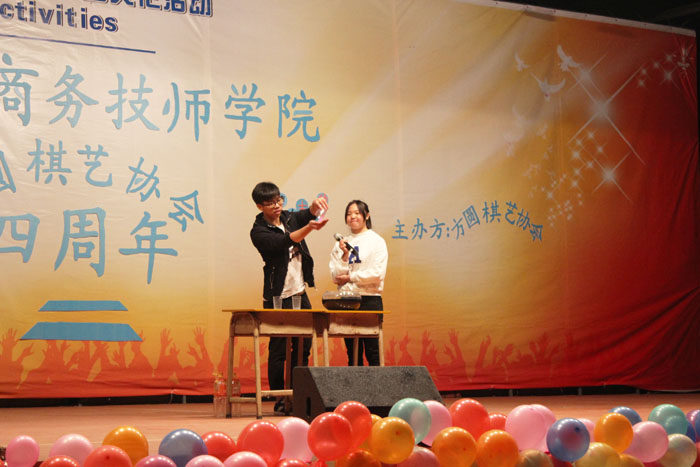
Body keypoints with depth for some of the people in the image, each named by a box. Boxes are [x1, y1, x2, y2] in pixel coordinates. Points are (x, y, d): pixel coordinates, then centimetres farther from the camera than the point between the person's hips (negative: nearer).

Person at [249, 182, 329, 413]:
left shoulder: (290, 218, 9)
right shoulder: (258, 232, -9)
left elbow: (309, 214, -7)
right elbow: (284, 241, -25)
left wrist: (315, 206, -31)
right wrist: (309, 228, -40)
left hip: (300, 294, 6)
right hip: (277, 298, -6)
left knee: (303, 346, 7)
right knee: (278, 349, -3)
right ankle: (279, 400, 3)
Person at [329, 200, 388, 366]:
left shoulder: (376, 241, 1)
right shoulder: (341, 243, 11)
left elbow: (377, 274, -10)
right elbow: (336, 276, 3)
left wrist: (350, 277, -6)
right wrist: (345, 255, -9)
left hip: (370, 300, -4)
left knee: (373, 354, -6)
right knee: (353, 354, 7)